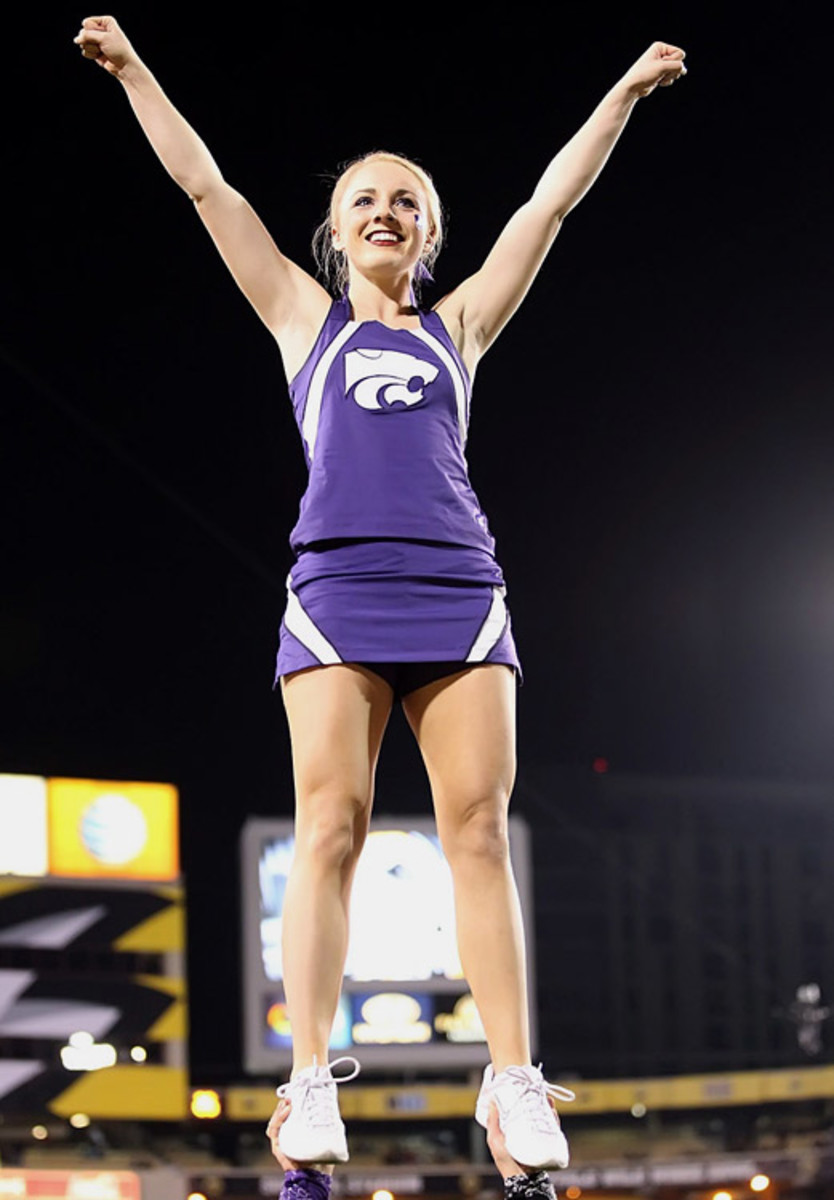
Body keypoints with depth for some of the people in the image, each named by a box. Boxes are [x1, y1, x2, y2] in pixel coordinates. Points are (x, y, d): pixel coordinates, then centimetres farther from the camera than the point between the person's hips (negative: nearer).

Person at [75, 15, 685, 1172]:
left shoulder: (458, 326, 23)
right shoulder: (307, 318, 20)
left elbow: (551, 200, 25)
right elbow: (206, 185, 21)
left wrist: (628, 89, 27)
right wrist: (134, 71, 22)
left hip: (459, 589, 1)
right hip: (338, 588, -1)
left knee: (480, 828, -8)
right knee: (330, 827, -11)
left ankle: (515, 1082, -12)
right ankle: (311, 1084, -14)